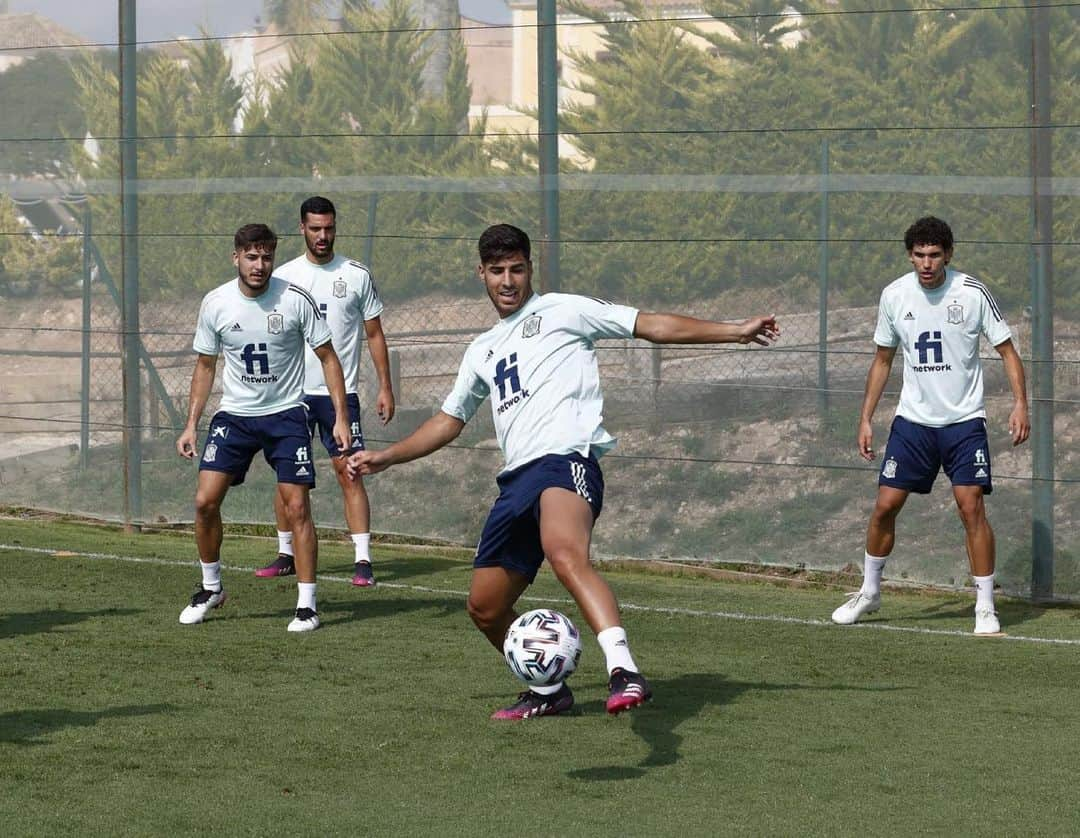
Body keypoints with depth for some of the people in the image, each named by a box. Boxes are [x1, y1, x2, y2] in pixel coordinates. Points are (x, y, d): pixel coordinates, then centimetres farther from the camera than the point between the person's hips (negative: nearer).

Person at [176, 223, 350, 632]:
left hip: (286, 414, -2)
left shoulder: (295, 299, -10)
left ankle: (307, 605, -1)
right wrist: (191, 424, 6)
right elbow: (205, 365, 10)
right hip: (234, 415, 2)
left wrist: (341, 418, -8)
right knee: (205, 501, -7)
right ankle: (210, 588, 14)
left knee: (297, 507, -9)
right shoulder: (216, 303, -3)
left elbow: (328, 357, -2)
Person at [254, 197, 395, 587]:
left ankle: (363, 560, -10)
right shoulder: (284, 276, 5)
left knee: (349, 472, -8)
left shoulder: (357, 276, 3)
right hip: (292, 392, 2)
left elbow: (375, 334, 7)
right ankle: (286, 555, 18)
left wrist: (385, 387, 1)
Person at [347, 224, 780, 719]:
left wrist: (735, 332, 0)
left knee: (566, 555, -37)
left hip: (566, 459, -8)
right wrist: (385, 458, 35)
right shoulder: (483, 351, 28)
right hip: (516, 479, 8)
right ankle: (549, 689, 31)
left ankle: (623, 671, -54)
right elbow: (449, 421, 39)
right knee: (486, 607, 9)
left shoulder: (561, 311, 10)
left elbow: (651, 325, 6)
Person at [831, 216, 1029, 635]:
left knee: (972, 506, -12)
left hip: (964, 420, -3)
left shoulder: (972, 293, -10)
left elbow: (1007, 351, -3)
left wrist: (1020, 404, -16)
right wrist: (865, 418, 9)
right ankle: (869, 592, 21)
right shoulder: (894, 296, 0)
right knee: (885, 506, 1)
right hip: (913, 420, 3)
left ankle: (985, 607, -4)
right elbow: (882, 360, 12)